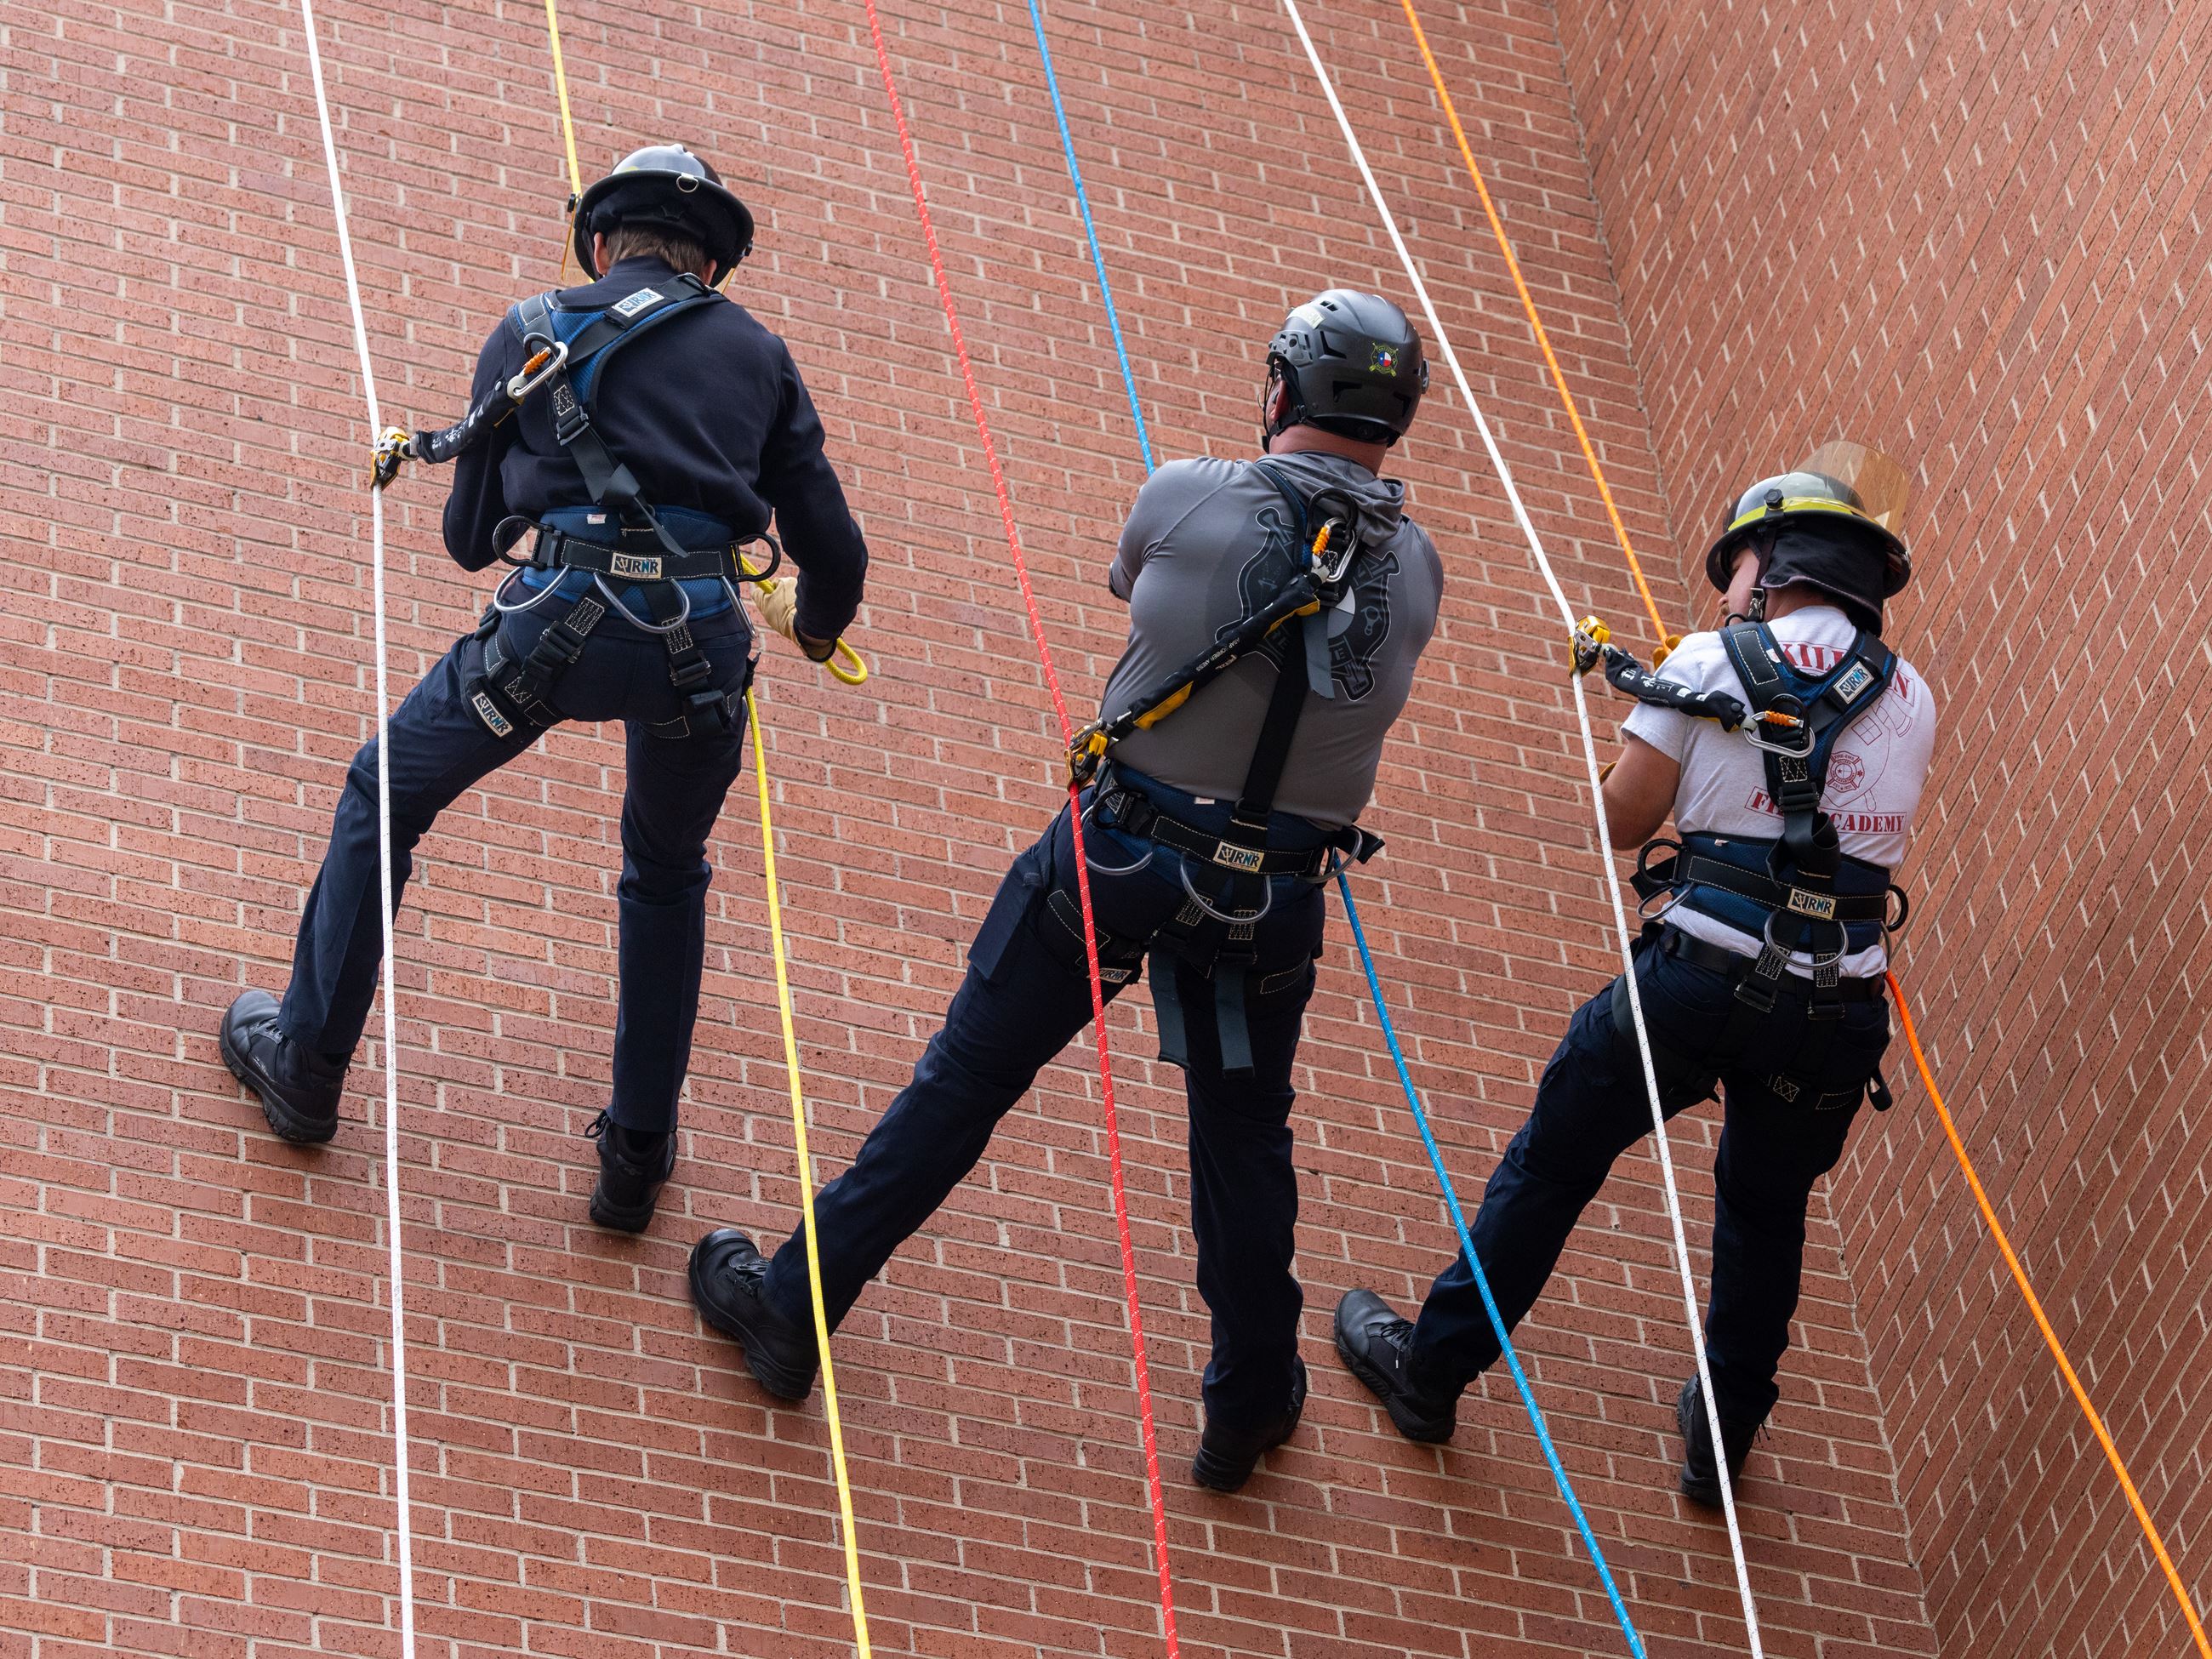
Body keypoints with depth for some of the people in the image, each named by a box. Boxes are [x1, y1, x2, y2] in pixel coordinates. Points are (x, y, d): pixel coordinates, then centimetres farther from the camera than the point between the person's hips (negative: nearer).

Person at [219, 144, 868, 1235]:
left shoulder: (533, 332, 18)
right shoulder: (755, 354, 20)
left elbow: (468, 539, 22)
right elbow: (836, 554, 18)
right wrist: (812, 625, 42)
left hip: (557, 620, -1)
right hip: (701, 642, 2)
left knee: (381, 801, 23)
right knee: (667, 879, 27)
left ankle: (304, 1065, 29)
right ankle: (638, 1155, 28)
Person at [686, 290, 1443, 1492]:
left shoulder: (1188, 501, -12)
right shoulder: (1417, 572, -5)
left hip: (1118, 852, -2)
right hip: (1272, 898, 2)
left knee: (965, 1081, 9)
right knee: (1243, 1136, 18)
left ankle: (791, 1308, 17)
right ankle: (1249, 1404, 29)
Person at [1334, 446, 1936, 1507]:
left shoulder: (1711, 665, -3)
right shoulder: (1910, 702, 7)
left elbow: (1624, 819, 0)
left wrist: (1642, 707, 16)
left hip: (1698, 977, -3)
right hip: (1833, 1011, 3)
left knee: (1551, 1166, 14)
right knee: (1765, 1212, 23)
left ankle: (1431, 1370, 24)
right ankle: (1723, 1439, 31)